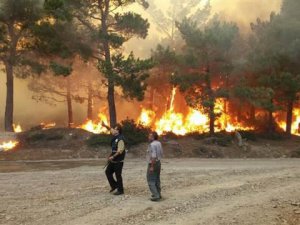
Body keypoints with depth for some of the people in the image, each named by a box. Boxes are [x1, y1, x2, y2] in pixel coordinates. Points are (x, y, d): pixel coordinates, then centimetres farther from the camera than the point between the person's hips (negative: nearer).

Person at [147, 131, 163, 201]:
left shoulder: (152, 145, -21)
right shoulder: (159, 143, 6)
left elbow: (153, 156, -26)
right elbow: (161, 154, 12)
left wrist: (152, 167, -23)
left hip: (153, 164, -9)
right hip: (158, 163, 9)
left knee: (151, 181, -2)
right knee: (157, 180, 18)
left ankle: (156, 196, -5)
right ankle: (158, 194, 25)